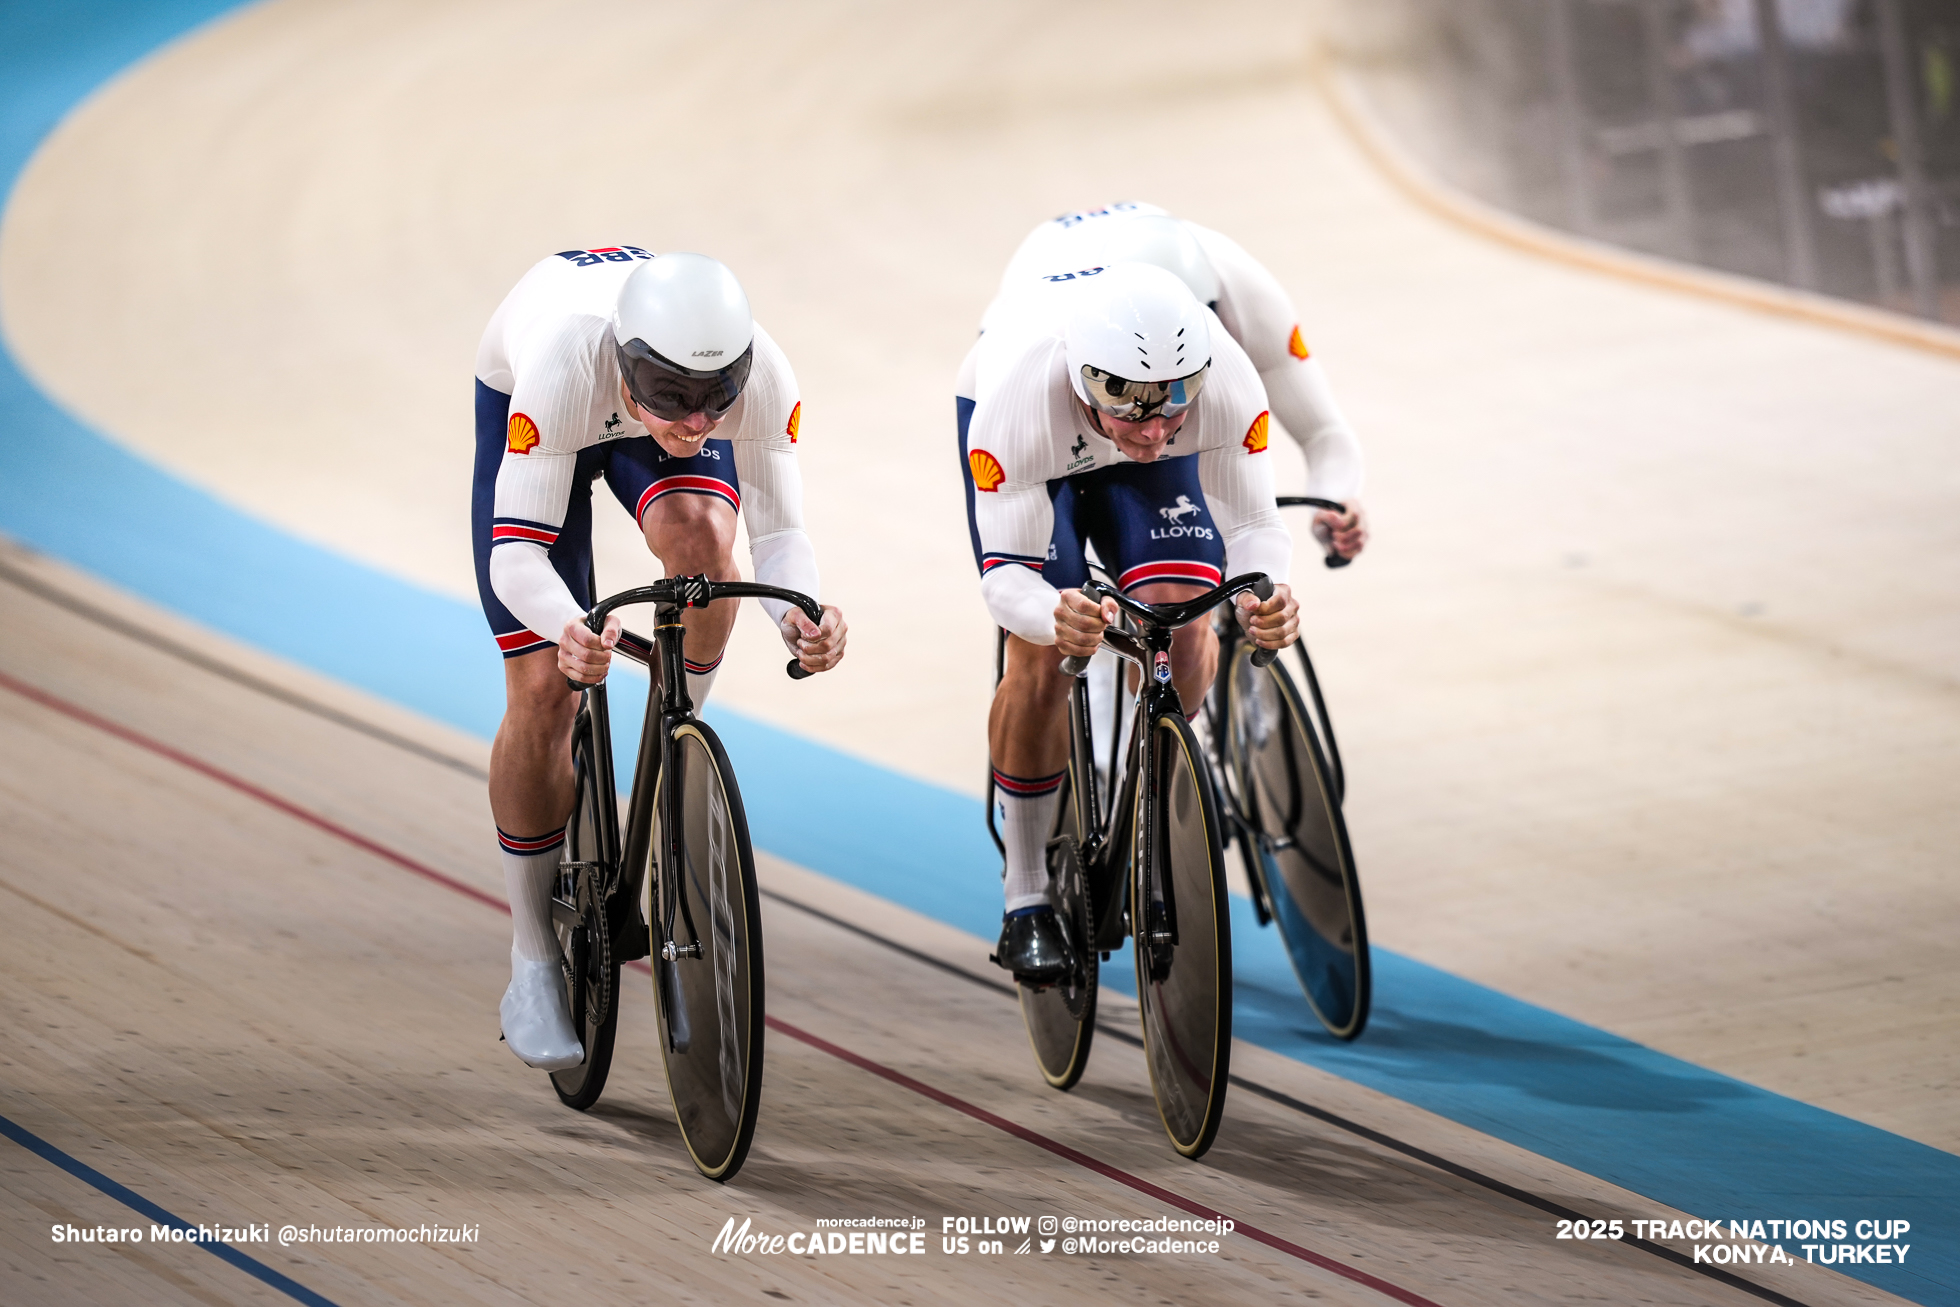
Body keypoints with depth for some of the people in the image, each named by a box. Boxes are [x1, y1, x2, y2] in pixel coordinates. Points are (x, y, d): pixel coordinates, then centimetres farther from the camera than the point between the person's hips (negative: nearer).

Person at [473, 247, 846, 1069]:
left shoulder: (762, 375, -37)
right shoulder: (563, 370, -45)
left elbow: (778, 529, -27)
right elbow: (517, 553, -42)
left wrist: (799, 615, -50)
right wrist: (570, 631, -63)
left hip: (638, 415, 2)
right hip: (518, 401, -2)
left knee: (701, 536, -34)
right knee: (544, 693, -10)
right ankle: (533, 967, 5)